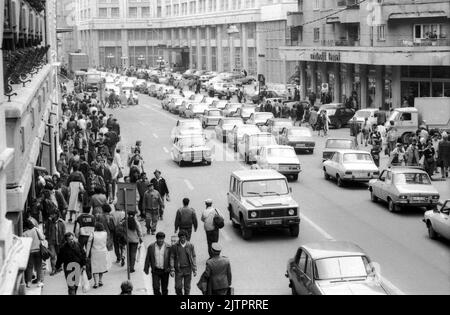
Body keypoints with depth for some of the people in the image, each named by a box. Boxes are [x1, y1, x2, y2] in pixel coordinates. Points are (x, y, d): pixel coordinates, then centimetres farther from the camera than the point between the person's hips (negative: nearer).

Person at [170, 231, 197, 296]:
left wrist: (195, 270, 1)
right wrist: (172, 270, -4)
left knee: (187, 287, 5)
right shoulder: (175, 247, -3)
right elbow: (172, 258, 1)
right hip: (178, 269, 0)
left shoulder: (190, 246, -2)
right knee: (178, 287, -4)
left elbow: (194, 258, 3)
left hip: (188, 269, 0)